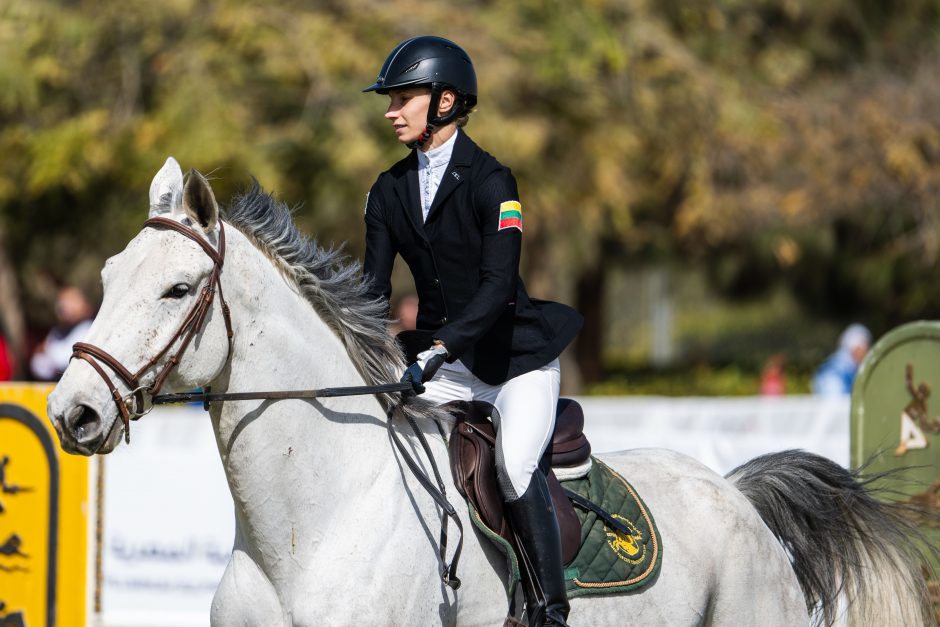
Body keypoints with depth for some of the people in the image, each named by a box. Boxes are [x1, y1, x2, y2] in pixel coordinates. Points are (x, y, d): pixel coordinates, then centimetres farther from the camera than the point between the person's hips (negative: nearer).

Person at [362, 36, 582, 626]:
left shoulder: (490, 181, -15)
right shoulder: (389, 191, 5)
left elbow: (497, 284, -24)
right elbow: (373, 289, 4)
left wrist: (441, 349, -36)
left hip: (515, 356, -6)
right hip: (444, 361, 6)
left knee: (514, 471, -26)